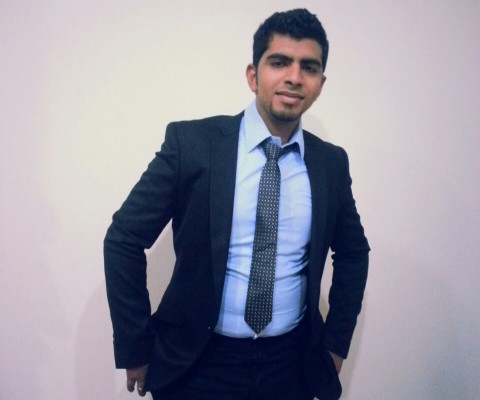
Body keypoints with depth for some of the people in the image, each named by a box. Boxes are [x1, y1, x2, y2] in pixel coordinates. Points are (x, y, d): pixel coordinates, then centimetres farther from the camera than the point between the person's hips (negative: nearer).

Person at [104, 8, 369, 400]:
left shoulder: (331, 162, -3)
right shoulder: (191, 142, -13)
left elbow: (353, 252, 10)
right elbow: (123, 240, -10)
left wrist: (336, 340, 7)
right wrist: (136, 349, -7)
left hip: (292, 364, 4)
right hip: (197, 363, -3)